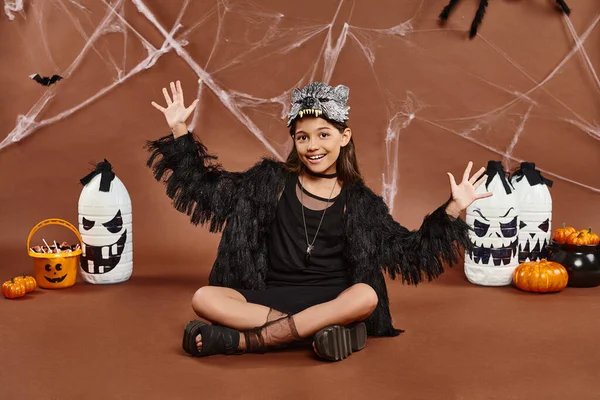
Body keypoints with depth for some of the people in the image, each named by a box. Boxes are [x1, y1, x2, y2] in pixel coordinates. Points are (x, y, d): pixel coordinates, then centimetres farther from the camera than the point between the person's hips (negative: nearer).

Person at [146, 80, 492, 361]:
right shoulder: (272, 181, 5)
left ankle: (238, 340, -31)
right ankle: (320, 332, -32)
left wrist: (452, 209, -2)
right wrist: (180, 132, 4)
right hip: (271, 297, 0)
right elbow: (207, 187, 10)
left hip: (330, 300, 0)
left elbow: (409, 250, 6)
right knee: (205, 299, -25)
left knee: (367, 296, -36)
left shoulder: (359, 201, 4)